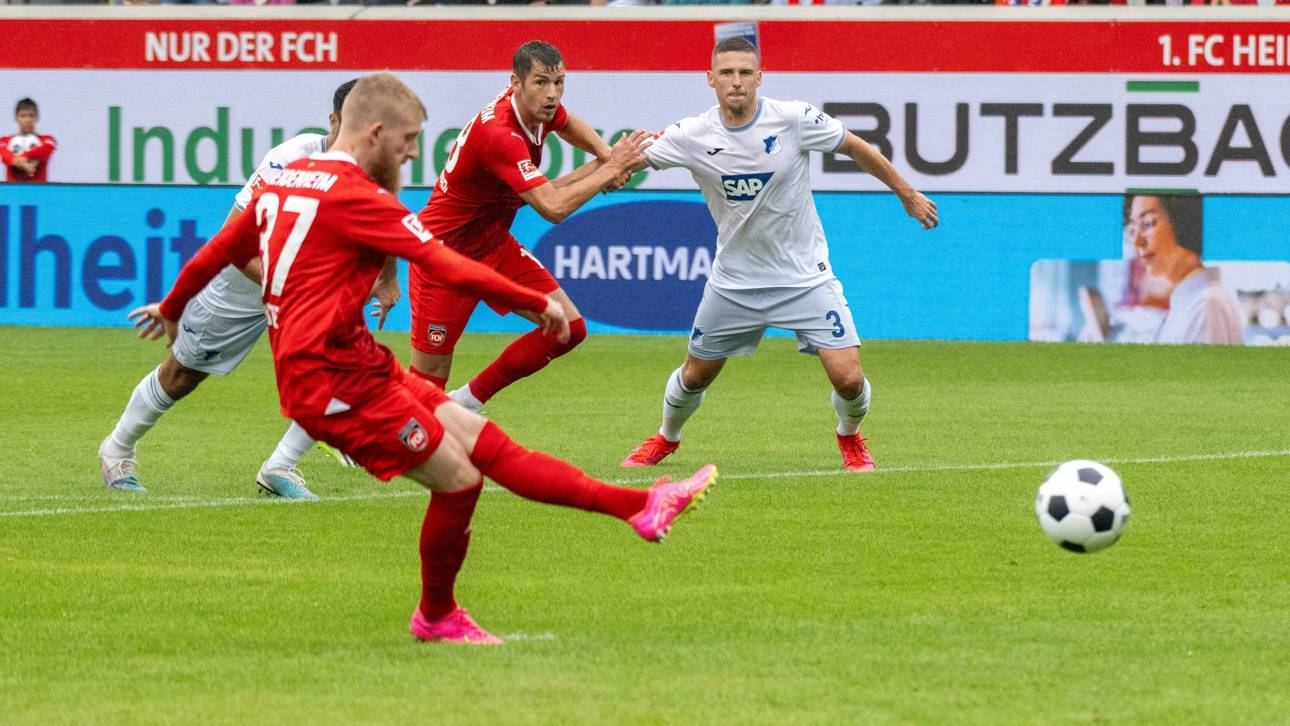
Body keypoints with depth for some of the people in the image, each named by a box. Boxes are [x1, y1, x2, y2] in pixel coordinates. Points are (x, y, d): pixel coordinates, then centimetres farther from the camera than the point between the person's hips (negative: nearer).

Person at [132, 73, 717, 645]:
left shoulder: (281, 185, 13)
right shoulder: (355, 197, -15)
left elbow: (215, 254, 26)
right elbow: (451, 269, -18)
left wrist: (171, 310, 44)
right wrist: (538, 303, -7)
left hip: (359, 366, 10)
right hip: (334, 380, -10)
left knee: (487, 444, 6)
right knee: (458, 479, -4)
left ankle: (642, 507, 4)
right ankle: (437, 618, 18)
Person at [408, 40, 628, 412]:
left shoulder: (536, 106, -6)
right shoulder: (500, 134, -33)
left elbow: (568, 125, 22)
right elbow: (553, 207, -38)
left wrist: (605, 154, 0)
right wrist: (610, 169, -26)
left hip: (493, 245, 9)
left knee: (569, 327, -2)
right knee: (428, 382, -7)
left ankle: (469, 399, 13)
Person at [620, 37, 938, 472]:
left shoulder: (794, 119, -17)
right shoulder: (692, 136, -12)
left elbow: (856, 149, -2)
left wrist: (907, 195, 6)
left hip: (805, 275, -2)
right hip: (734, 281, 2)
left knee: (848, 378, -11)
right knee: (695, 375, 13)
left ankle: (850, 436, 23)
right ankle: (666, 438, 45)